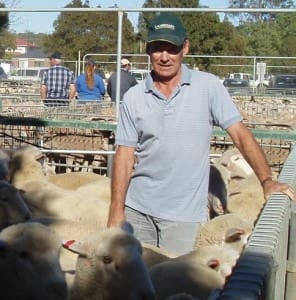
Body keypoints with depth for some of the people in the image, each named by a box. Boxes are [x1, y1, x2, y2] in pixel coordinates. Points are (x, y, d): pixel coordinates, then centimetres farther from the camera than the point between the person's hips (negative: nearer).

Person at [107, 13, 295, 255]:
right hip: (137, 208, 3)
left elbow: (240, 133, -6)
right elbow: (125, 155, 1)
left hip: (184, 214, -2)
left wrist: (267, 180, -16)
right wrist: (116, 211, -3)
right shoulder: (133, 98, 1)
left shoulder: (208, 86, -4)